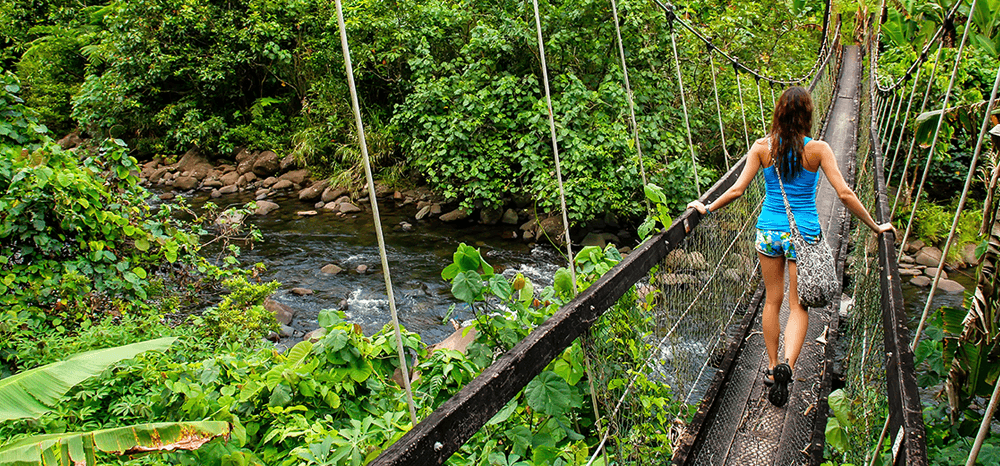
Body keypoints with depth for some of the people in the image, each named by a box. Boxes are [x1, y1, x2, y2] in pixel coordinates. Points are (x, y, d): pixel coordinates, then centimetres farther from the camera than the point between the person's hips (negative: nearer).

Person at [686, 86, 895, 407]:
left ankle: (772, 367, 25)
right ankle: (787, 365, -15)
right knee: (798, 305, 6)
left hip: (769, 230, 2)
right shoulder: (818, 149, -9)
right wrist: (874, 226, 1)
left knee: (773, 300, 16)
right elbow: (845, 194, -10)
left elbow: (737, 190, -5)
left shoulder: (762, 147, -6)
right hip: (805, 234, -2)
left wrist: (707, 208, 10)